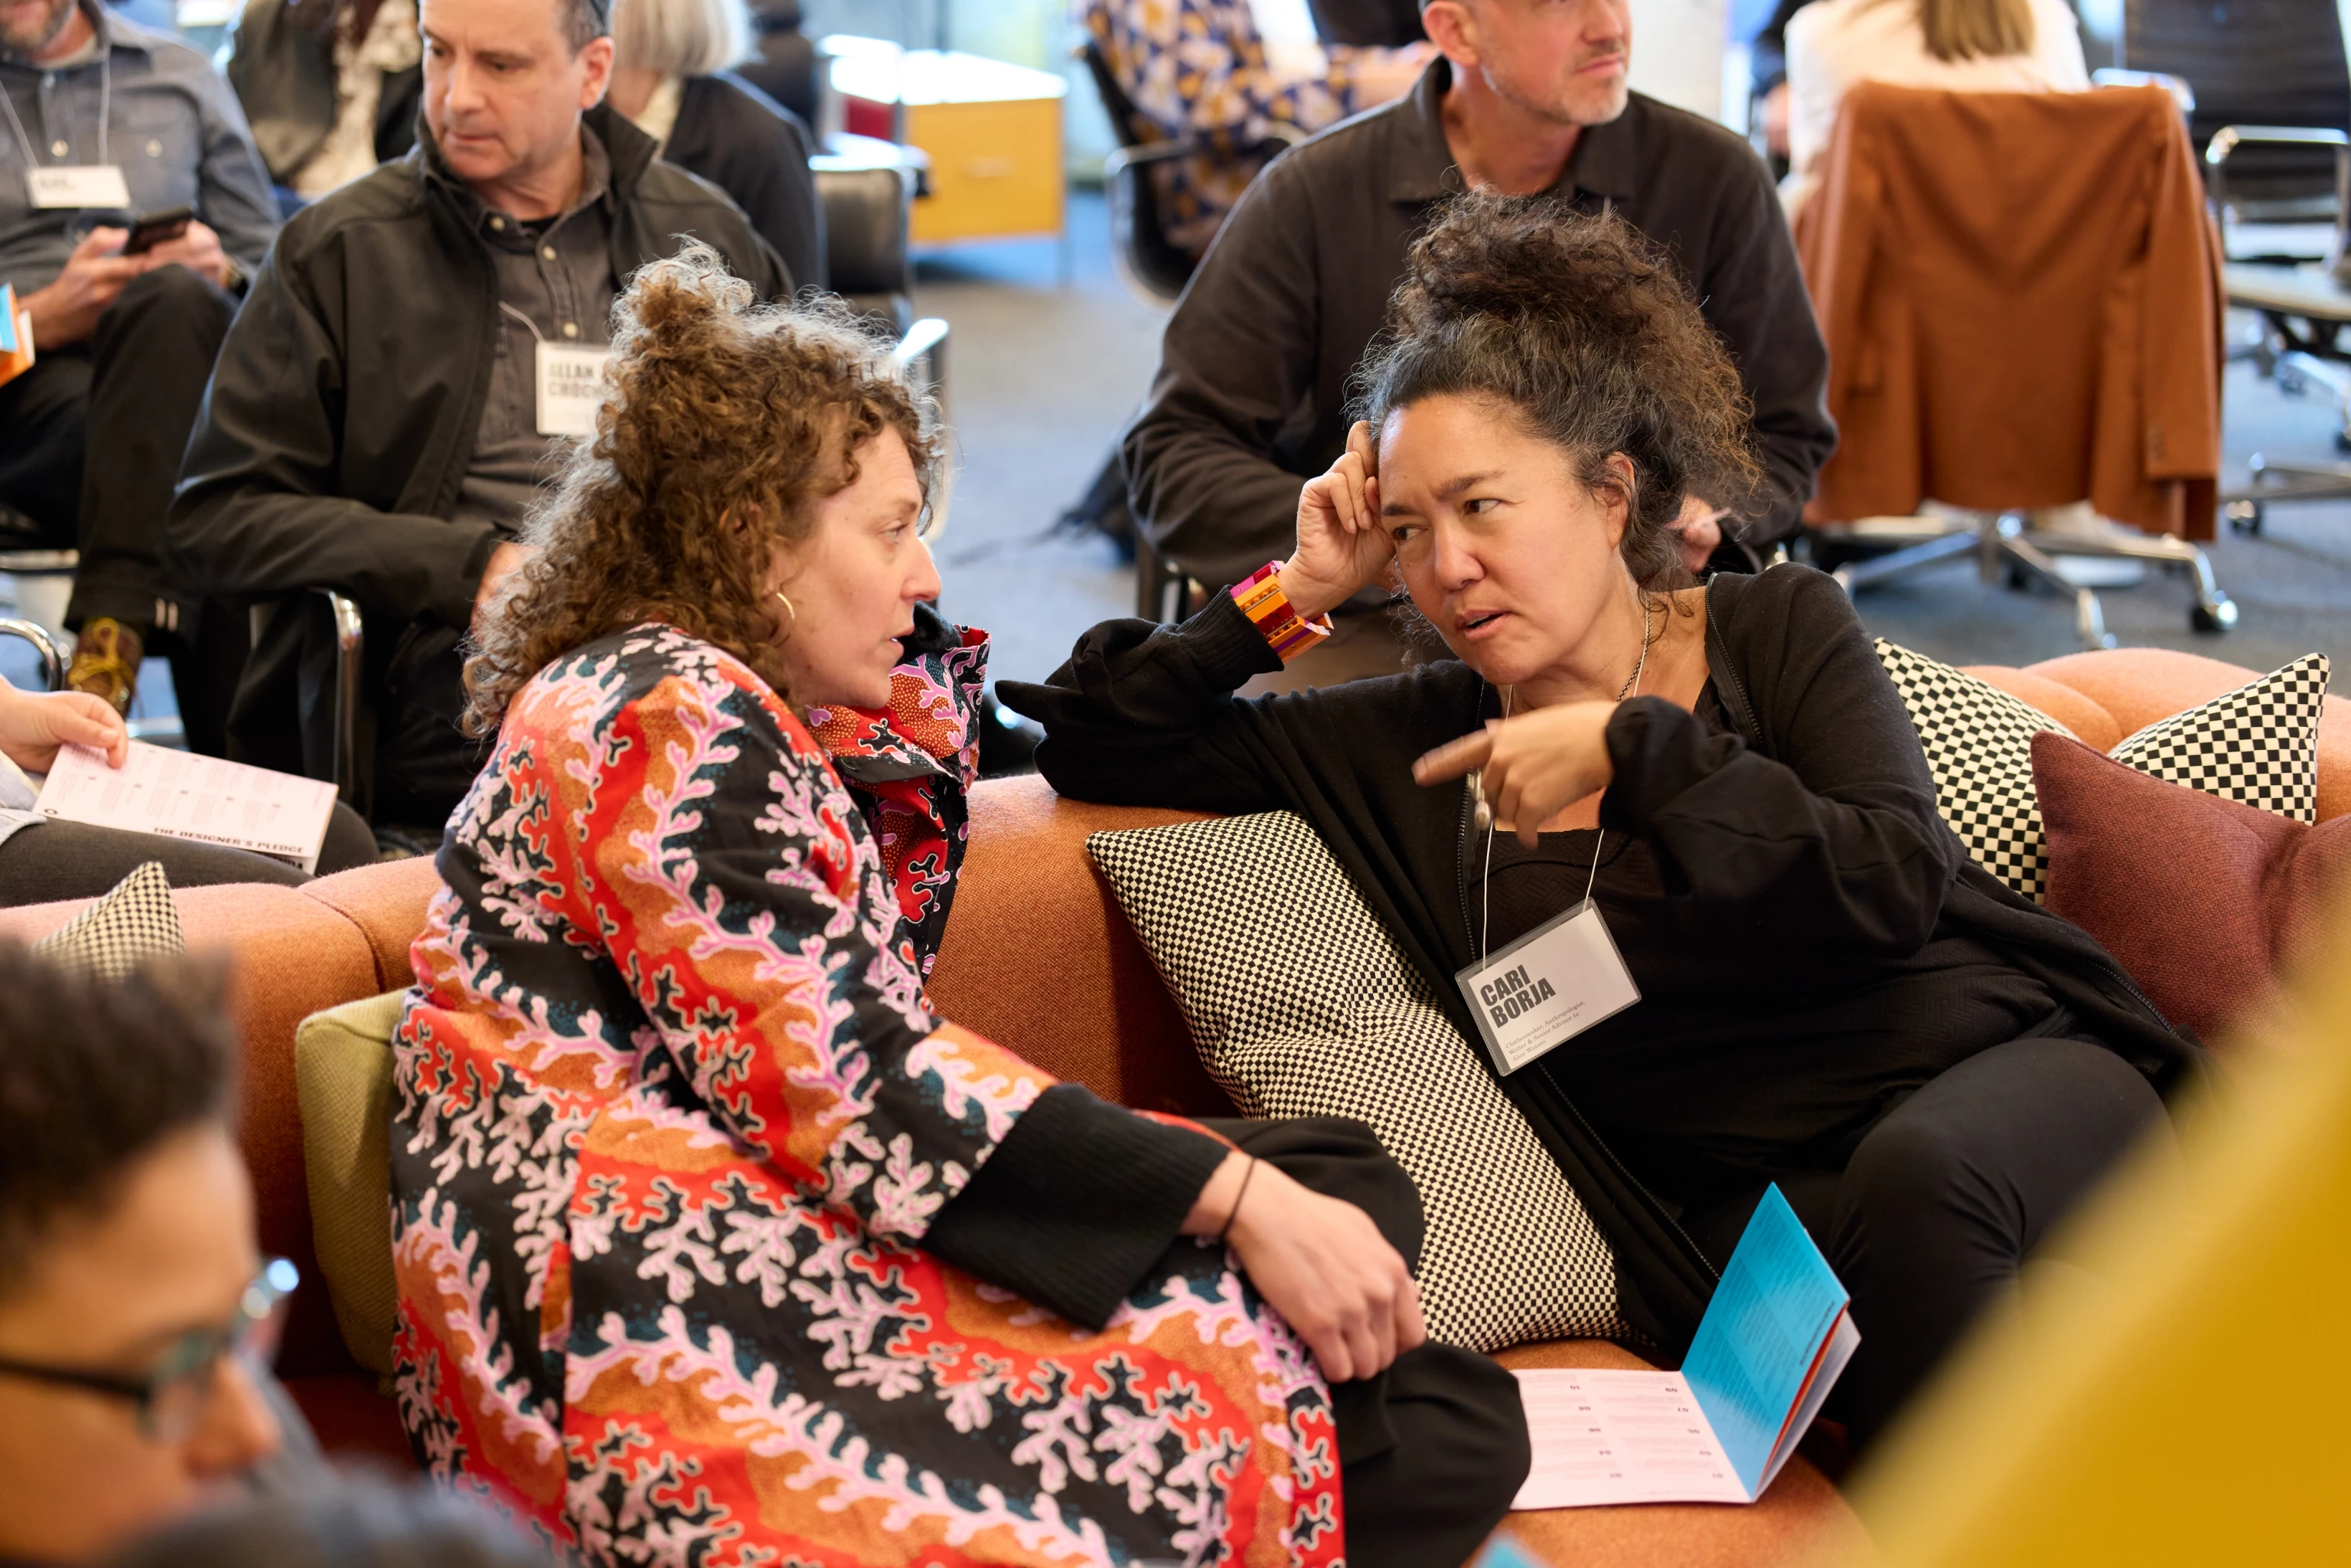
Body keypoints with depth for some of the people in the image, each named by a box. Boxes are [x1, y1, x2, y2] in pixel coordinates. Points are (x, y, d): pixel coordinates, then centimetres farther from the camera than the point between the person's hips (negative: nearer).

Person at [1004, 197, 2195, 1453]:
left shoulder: (1775, 629, 7)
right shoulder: (1414, 743, 12)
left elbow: (1900, 886, -9)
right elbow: (1094, 741, 14)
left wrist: (1635, 750, -12)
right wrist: (1300, 590, 8)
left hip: (2016, 1069, 0)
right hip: (1756, 1202, 0)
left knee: (1917, 1173, -37)